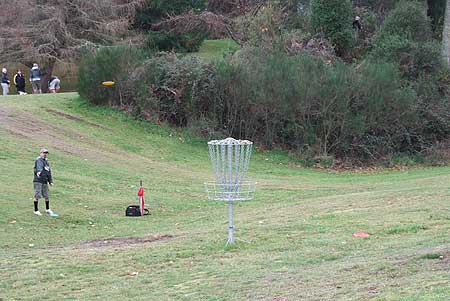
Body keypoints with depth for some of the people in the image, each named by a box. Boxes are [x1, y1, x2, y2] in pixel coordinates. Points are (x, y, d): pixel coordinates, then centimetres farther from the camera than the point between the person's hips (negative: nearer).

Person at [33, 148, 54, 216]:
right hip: (38, 180, -7)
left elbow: (49, 172, 27)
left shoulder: (46, 162, 21)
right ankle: (36, 210, 1)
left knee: (46, 196, 10)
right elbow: (39, 166, -30)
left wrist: (50, 181, 22)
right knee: (37, 196, -7)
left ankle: (47, 209, 26)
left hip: (45, 181, 7)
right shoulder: (39, 160, -7)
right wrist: (39, 171, -51)